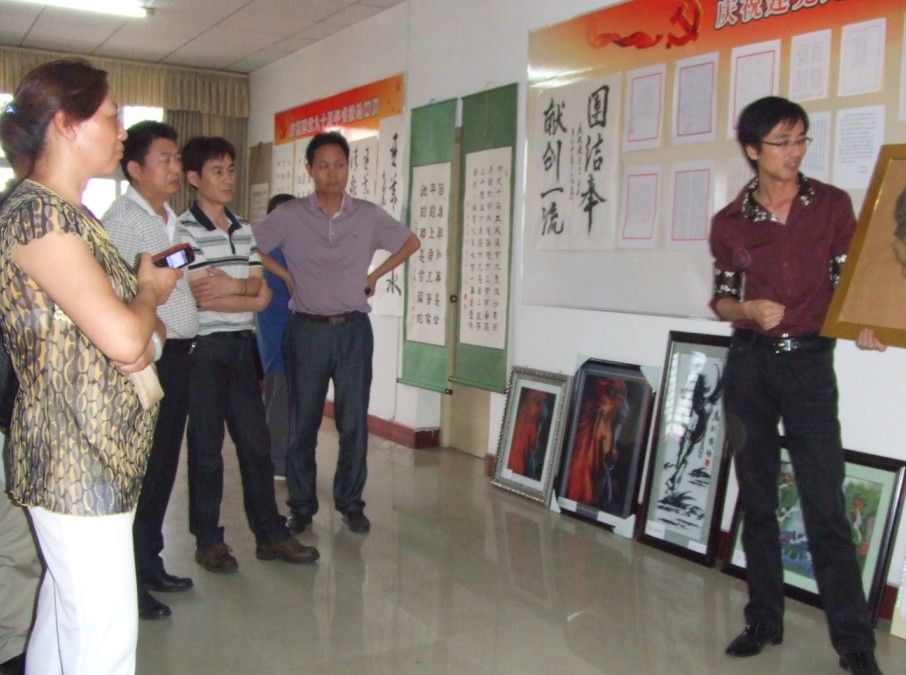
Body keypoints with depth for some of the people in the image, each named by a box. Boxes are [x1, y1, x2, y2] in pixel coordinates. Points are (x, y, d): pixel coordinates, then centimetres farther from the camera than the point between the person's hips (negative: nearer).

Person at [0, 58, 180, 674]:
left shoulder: (72, 216, 14)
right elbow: (124, 338, -24)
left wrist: (146, 329, -3)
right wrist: (150, 290, -2)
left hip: (94, 451, 10)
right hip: (78, 459, -10)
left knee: (65, 612, 19)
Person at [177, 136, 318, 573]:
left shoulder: (244, 230, 13)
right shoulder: (184, 230, -8)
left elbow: (259, 288, 4)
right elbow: (200, 297, -16)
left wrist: (229, 285, -15)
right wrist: (248, 294, -8)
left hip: (242, 347, 6)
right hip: (203, 349, -6)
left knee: (256, 441, 9)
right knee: (206, 446, 4)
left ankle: (270, 535, 18)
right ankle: (208, 541, 17)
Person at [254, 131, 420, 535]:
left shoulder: (369, 216, 4)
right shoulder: (289, 216, -1)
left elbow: (411, 243, 16)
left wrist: (374, 276, 9)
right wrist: (285, 277, -2)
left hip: (353, 330, 1)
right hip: (307, 330, -1)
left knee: (354, 423, 4)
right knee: (302, 423, 5)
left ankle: (351, 503, 17)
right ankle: (301, 506, 17)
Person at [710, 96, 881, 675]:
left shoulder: (832, 205, 2)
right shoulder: (730, 223, 4)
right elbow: (722, 298, 9)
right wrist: (748, 309, -13)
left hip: (810, 362, -2)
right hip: (750, 363, 2)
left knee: (826, 508, -6)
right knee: (756, 500, 9)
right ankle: (765, 620, 23)